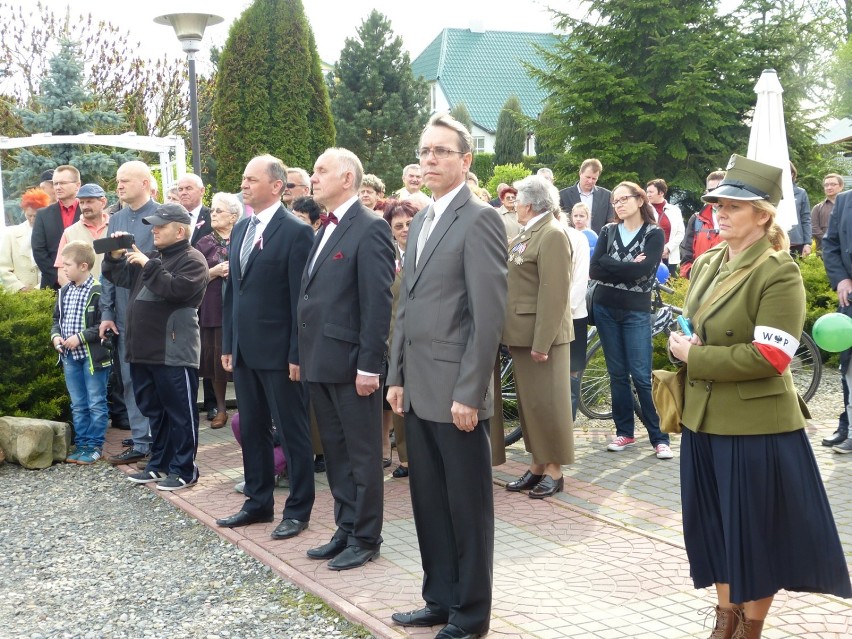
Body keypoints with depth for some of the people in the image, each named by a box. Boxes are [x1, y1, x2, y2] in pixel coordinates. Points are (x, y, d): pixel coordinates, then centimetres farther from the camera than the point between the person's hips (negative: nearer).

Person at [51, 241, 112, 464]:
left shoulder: (98, 292, -14)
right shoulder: (65, 291, 9)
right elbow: (57, 318, 18)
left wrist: (81, 337, -20)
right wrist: (55, 335, -2)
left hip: (93, 356, -7)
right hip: (70, 357, 7)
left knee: (96, 403, 3)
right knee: (78, 405, 14)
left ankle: (95, 446, 10)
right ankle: (81, 444, 22)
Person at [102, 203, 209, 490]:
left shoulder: (192, 260, -8)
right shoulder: (153, 256, 18)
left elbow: (176, 289, -24)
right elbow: (120, 277, 23)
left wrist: (148, 265, -20)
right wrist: (116, 256, 5)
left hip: (174, 352, -9)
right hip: (144, 349, 9)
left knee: (180, 412, -1)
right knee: (153, 410, 17)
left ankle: (184, 470, 6)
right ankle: (159, 463, 27)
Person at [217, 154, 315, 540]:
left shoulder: (295, 232, -11)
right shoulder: (240, 230, 12)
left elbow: (301, 298, -14)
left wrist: (297, 354, -15)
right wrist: (227, 343, 13)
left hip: (278, 350, -8)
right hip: (244, 349, 8)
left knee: (292, 432, 3)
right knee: (252, 430, 15)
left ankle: (298, 509, 13)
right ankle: (258, 502, 26)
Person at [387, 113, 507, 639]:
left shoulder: (480, 220, -11)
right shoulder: (422, 221, 15)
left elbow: (490, 314, -16)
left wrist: (469, 394, -18)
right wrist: (397, 376, 14)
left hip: (455, 393, -8)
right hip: (418, 391, 8)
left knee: (468, 507, 4)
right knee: (429, 502, 14)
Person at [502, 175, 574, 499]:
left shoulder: (552, 234, -15)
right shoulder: (527, 233, 14)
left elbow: (554, 293, -20)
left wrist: (542, 341, -22)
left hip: (541, 334, -9)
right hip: (521, 333, 9)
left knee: (546, 402, -1)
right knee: (528, 402, 13)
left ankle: (554, 471, 9)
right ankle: (537, 466, 21)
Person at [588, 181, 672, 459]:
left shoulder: (654, 233, -3)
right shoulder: (608, 231, 6)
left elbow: (642, 271, -19)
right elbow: (594, 270, -5)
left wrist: (609, 265, -12)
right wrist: (627, 267, -13)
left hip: (636, 311, -4)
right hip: (605, 309, 4)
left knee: (641, 376, -8)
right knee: (617, 373, 8)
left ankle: (659, 437, -1)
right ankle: (624, 432, 17)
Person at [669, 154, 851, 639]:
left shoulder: (780, 273, -15)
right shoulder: (706, 264, 8)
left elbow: (768, 358, -22)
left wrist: (694, 357, -17)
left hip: (757, 426, -7)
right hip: (704, 419, 7)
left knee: (757, 531, 7)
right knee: (716, 527, 16)